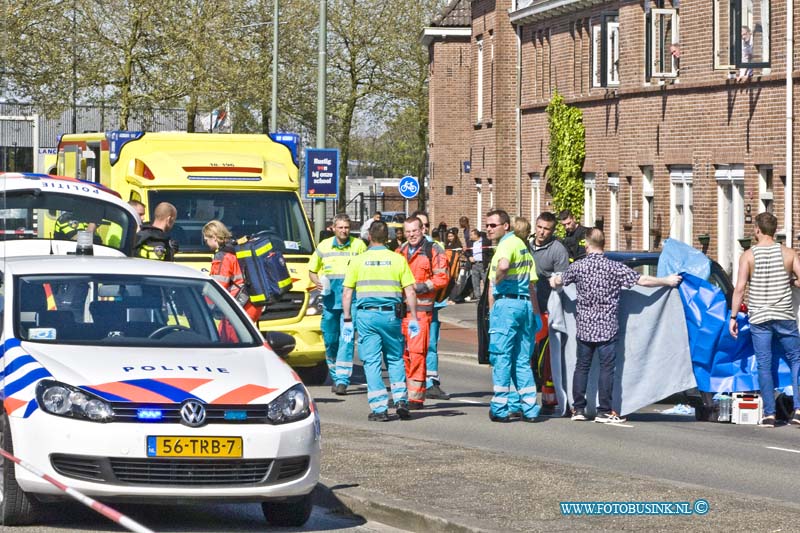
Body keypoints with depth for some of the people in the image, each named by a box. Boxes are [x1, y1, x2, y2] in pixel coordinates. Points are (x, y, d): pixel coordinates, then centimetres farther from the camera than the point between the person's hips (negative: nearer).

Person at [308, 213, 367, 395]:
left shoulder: (358, 246, 4)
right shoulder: (324, 247, 8)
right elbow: (312, 270, 18)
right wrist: (316, 282, -3)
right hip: (329, 300, 3)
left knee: (346, 339, -10)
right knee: (330, 340, 7)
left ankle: (342, 380, -13)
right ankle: (334, 375, 24)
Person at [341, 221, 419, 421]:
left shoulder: (358, 261, 2)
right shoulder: (398, 260, 2)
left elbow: (347, 293, 1)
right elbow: (410, 292, -1)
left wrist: (347, 320, 7)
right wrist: (413, 319, 5)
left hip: (366, 315, -1)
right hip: (391, 314, 1)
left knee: (371, 362, 2)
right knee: (395, 358, 15)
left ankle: (379, 408, -3)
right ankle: (400, 400, 2)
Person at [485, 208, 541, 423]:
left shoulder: (507, 244, -9)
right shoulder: (522, 245, 19)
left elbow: (503, 266, -32)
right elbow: (531, 283, 21)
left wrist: (497, 280, -12)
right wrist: (536, 312, 23)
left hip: (506, 303, -9)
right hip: (525, 304, 9)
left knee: (501, 357, -4)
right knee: (522, 360, 11)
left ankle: (500, 409, -4)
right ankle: (530, 409, 8)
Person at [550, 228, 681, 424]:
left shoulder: (578, 266, -1)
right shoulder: (614, 267, -9)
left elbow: (560, 281, 17)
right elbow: (642, 280, -8)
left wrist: (554, 280, 42)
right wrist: (668, 281, 3)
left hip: (584, 327, 3)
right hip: (607, 328, -3)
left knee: (582, 367, 12)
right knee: (606, 367, 2)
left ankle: (578, 409, 14)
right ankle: (604, 411, 1)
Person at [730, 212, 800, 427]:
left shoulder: (748, 255, -4)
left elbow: (739, 288, -8)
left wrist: (733, 317, -2)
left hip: (759, 318, 0)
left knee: (764, 365, 4)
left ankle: (769, 414, 2)